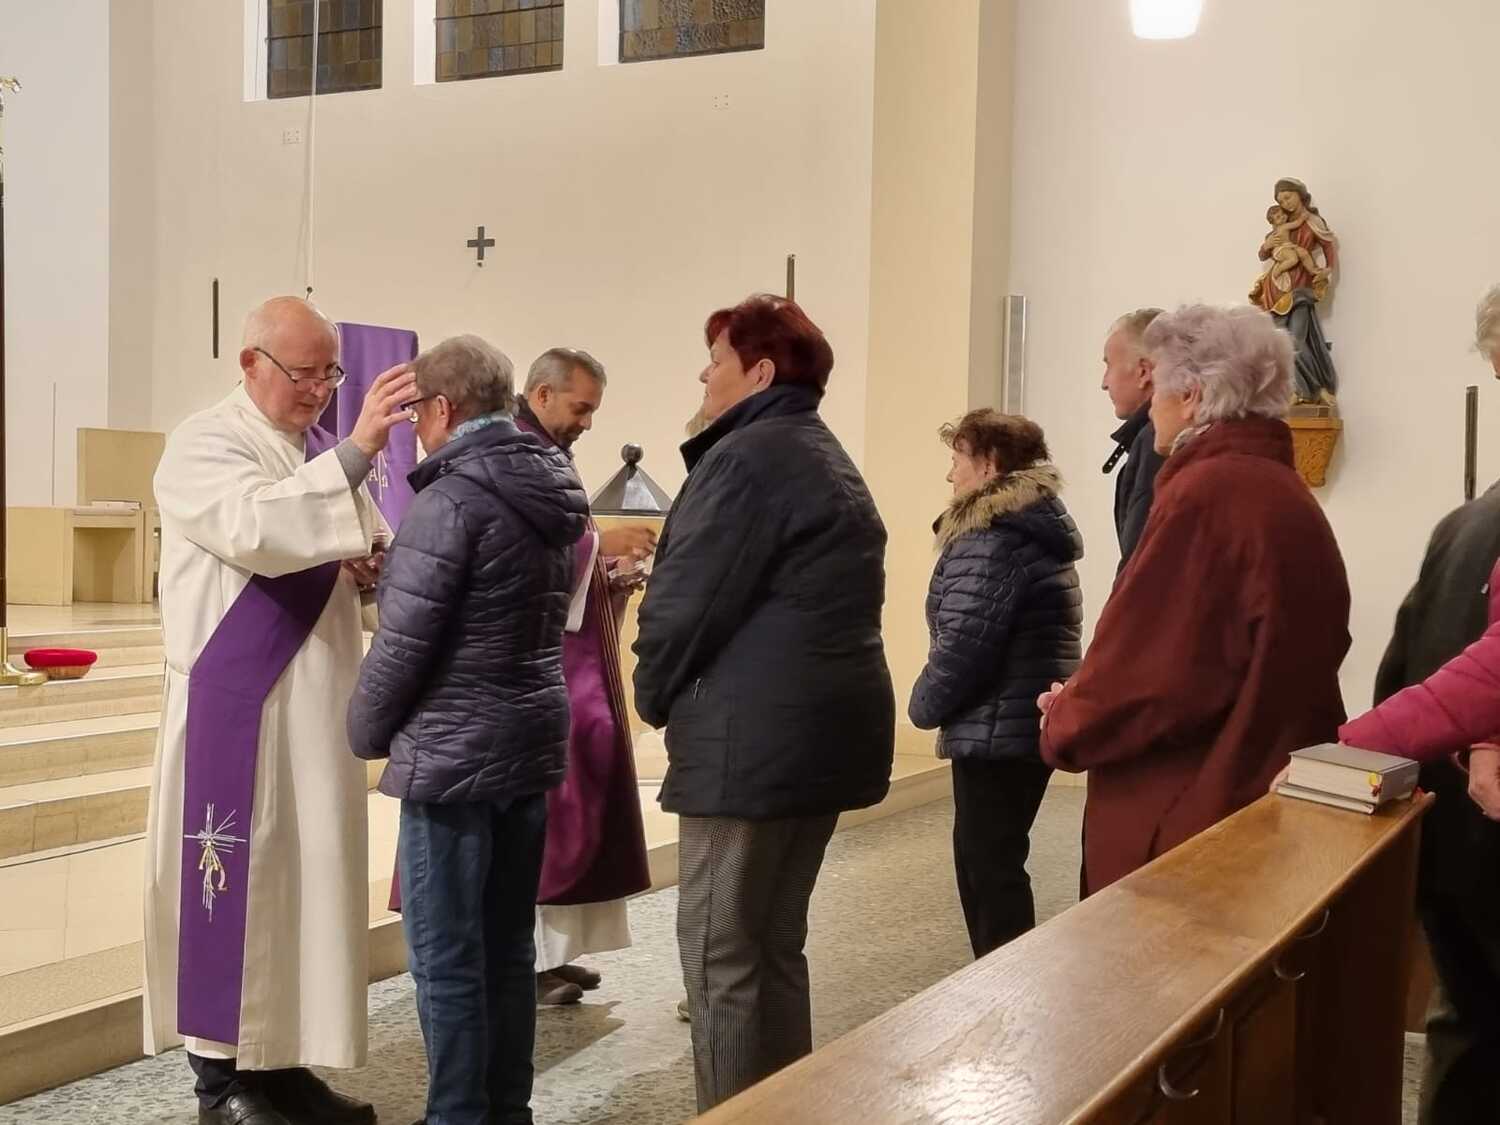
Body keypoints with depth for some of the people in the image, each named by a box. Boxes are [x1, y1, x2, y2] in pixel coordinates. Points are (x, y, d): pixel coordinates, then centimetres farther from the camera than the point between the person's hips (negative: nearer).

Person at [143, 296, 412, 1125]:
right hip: (236, 701, -7)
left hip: (318, 701, 7)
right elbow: (255, 528, -27)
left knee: (309, 874, 10)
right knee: (236, 875, -1)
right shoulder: (202, 444, -7)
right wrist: (355, 452, -34)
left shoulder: (323, 453, 14)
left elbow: (370, 549, 20)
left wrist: (376, 565, -4)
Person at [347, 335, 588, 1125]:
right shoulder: (555, 494, 9)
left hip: (453, 754, -8)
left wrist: (366, 731, 1)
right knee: (508, 948, 16)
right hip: (531, 741, 9)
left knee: (447, 960, 2)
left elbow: (402, 641, -16)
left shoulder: (451, 499, -17)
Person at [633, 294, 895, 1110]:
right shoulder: (829, 459, 19)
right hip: (827, 727, 10)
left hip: (756, 737, -10)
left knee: (722, 954, -1)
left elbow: (686, 601, -15)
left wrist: (655, 699, 2)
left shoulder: (747, 457, -12)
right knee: (774, 944, 18)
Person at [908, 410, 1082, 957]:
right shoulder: (1035, 529, 15)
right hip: (1028, 726, 10)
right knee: (980, 859, 18)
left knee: (990, 867, -1)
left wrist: (924, 706, -5)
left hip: (995, 731, -10)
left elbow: (963, 644, -22)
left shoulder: (990, 539, -17)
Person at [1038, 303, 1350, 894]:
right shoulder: (1288, 491, 10)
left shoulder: (1206, 492, -19)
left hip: (1189, 822, -9)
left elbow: (1147, 673, -21)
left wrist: (1064, 725, -2)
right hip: (1271, 799, 9)